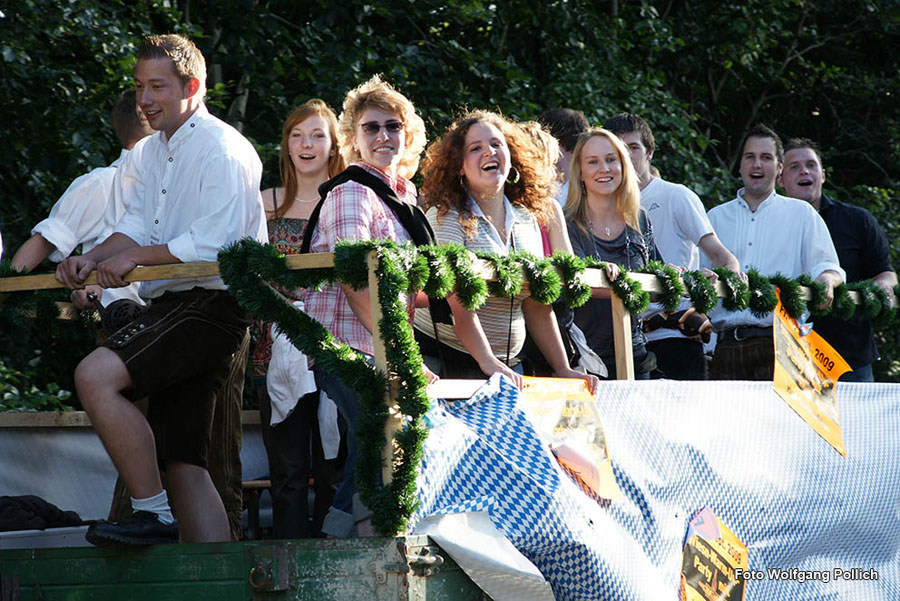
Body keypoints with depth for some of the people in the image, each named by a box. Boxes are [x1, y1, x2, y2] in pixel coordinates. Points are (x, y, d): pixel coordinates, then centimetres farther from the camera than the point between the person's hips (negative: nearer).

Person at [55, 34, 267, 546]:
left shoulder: (222, 149, -9)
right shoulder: (151, 152, 20)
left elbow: (213, 243, -16)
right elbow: (138, 226, 14)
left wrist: (134, 257, -9)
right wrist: (93, 259, -6)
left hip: (213, 305, -9)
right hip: (174, 306, 9)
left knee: (95, 376, -25)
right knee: (185, 465, 4)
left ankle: (153, 516, -20)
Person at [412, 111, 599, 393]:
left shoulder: (527, 221, 11)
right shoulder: (445, 218, -7)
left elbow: (537, 305, 14)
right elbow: (457, 301, -18)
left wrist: (564, 371, 8)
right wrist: (487, 362, -27)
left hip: (506, 367, 5)